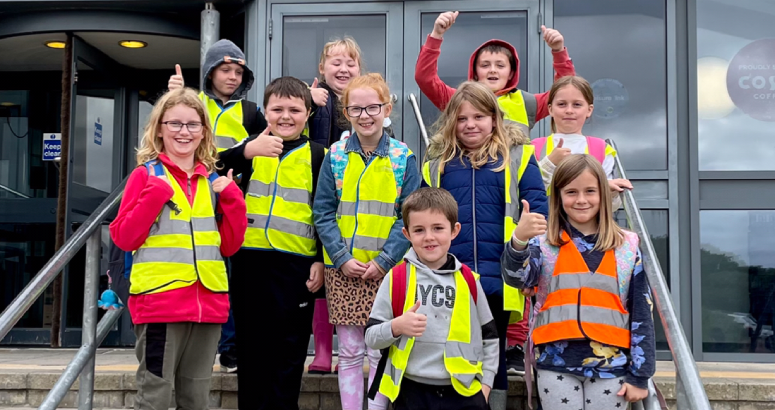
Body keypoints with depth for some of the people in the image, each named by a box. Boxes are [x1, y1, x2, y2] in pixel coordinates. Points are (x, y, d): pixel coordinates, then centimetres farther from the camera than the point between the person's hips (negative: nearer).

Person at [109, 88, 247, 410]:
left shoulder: (213, 180, 12)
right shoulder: (146, 175, -1)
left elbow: (230, 245, 11)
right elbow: (124, 238, -7)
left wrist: (231, 199, -1)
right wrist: (156, 194, -16)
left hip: (208, 303, 5)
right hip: (159, 301, -5)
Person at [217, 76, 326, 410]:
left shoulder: (317, 155, 5)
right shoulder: (251, 147, 9)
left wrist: (322, 260, -1)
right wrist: (246, 151, -23)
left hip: (297, 262, -1)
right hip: (250, 258, 2)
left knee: (289, 347, 4)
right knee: (251, 343, 9)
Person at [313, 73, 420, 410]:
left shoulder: (403, 158, -1)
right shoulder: (335, 156, 3)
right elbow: (323, 213, 2)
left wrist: (383, 260, -11)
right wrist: (342, 258, -8)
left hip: (386, 270, -1)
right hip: (342, 269, 1)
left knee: (380, 352, 4)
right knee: (349, 352, 8)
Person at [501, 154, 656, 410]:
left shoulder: (627, 247, 4)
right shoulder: (544, 243, 0)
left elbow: (641, 313, 5)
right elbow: (516, 277, -19)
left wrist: (640, 375, 2)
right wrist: (519, 240, -39)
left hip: (611, 367, 1)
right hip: (556, 366, -1)